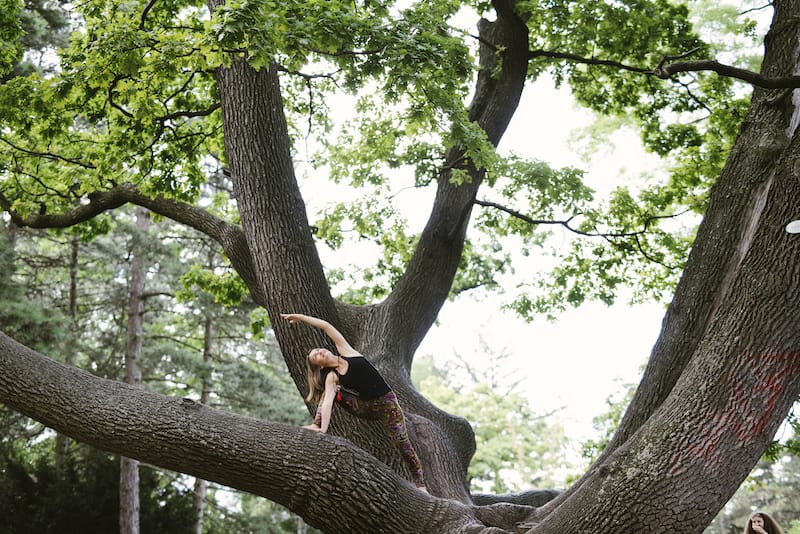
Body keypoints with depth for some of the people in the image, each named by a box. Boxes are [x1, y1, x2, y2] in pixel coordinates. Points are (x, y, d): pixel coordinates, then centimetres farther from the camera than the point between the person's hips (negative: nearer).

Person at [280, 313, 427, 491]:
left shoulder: (346, 352, -4)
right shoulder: (331, 377, -4)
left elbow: (326, 326, -7)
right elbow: (327, 402, -20)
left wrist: (300, 317, -5)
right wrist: (323, 428, -33)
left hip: (386, 402, -2)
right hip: (366, 407, 2)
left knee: (401, 443, -10)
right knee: (333, 392, -13)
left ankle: (420, 484, 2)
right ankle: (316, 426, -15)